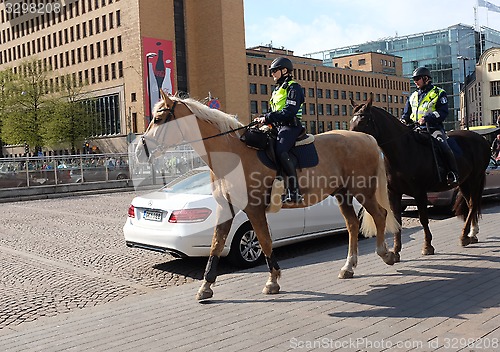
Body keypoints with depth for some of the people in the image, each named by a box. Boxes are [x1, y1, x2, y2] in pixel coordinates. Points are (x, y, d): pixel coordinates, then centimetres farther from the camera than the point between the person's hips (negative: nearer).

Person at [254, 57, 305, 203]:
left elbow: (289, 112, -18)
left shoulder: (293, 88, -6)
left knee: (280, 151, -32)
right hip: (278, 127, 10)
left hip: (290, 126, -10)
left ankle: (294, 191, -34)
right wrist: (263, 118, 5)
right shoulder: (277, 90, 25)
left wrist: (268, 118, -19)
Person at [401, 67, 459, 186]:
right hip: (417, 130, 6)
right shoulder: (413, 96, 22)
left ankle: (453, 173, -21)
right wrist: (403, 122, 3)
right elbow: (406, 115, 27)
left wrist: (427, 118, -22)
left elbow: (443, 112, -8)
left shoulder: (439, 93, 4)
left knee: (443, 146, -28)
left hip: (434, 128, -6)